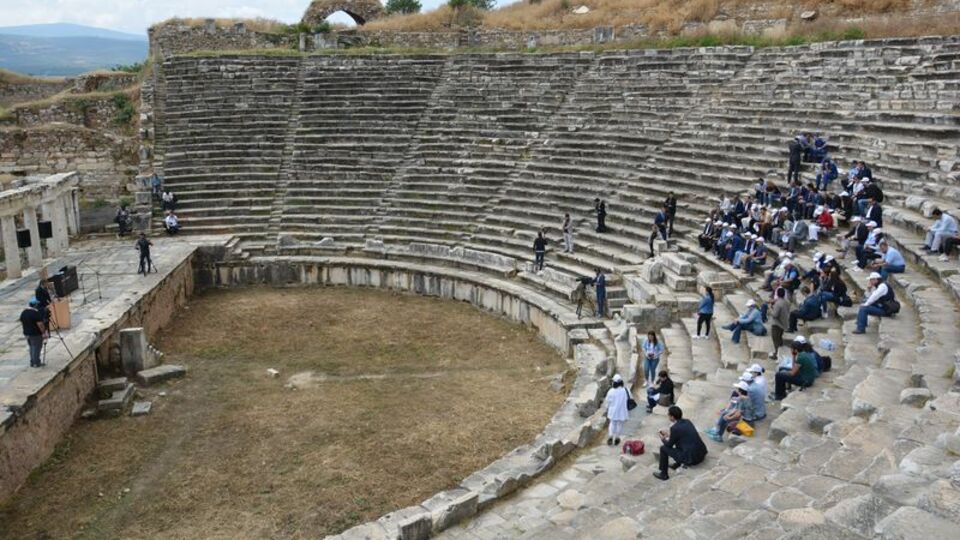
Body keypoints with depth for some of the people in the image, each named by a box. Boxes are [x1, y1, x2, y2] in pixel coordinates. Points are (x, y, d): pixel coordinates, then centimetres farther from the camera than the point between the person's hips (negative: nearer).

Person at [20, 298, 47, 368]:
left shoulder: (23, 312, 5)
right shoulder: (36, 313, -21)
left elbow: (21, 323, 14)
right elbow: (40, 324, -23)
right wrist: (44, 332, -14)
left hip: (26, 333, 8)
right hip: (36, 334, -8)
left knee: (32, 348, 19)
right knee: (37, 348, 2)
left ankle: (32, 362, 25)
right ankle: (36, 363, 7)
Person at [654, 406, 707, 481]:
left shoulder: (675, 428, -16)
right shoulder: (687, 422, 6)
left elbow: (670, 445, -2)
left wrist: (663, 439, 18)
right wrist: (669, 434, 28)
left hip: (692, 458, -8)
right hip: (702, 453, 8)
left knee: (663, 448, 5)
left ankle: (663, 474, 17)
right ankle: (679, 464, 35)